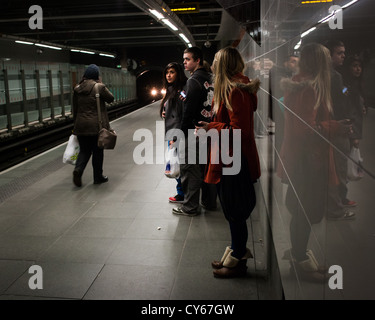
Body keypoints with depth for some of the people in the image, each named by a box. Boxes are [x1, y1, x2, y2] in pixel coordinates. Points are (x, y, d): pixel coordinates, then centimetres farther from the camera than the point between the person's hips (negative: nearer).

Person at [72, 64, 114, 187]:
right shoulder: (99, 87, -11)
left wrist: (76, 123, 18)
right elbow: (111, 98, 3)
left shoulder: (77, 89, 6)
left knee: (84, 150, 15)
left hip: (81, 126, 4)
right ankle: (98, 177, 16)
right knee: (97, 151, 8)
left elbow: (75, 109, 10)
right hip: (96, 125, -4)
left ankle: (78, 169, -10)